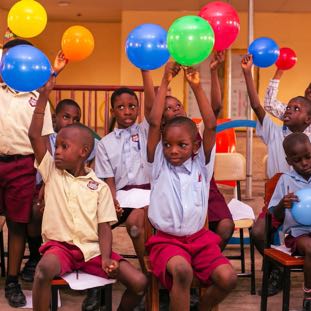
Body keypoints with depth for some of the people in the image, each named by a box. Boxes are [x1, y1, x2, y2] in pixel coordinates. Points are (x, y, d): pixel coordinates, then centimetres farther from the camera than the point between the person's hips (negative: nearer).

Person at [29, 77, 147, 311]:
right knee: (44, 269, -37)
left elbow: (104, 227, 2)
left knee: (139, 282, -14)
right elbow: (34, 135, -5)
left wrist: (106, 258, -16)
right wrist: (44, 94, -11)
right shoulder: (51, 172, 6)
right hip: (60, 245, -1)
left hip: (93, 248, 1)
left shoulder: (99, 186, 6)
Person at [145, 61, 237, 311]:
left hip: (199, 237, 3)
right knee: (182, 270, -34)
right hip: (166, 239, -2)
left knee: (228, 278, -19)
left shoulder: (201, 165, 5)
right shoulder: (159, 164, 2)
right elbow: (154, 123, -8)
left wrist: (197, 87, -12)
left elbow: (211, 126, -6)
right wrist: (165, 82, -11)